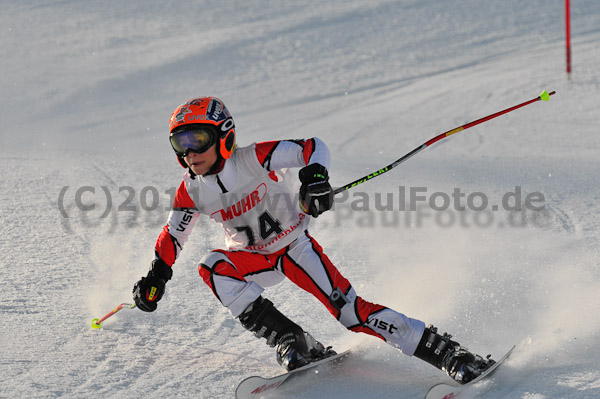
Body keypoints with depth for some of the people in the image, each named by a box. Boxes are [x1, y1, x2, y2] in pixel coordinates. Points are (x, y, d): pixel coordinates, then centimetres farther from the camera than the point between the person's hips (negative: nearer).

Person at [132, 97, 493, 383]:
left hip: (294, 246, -4)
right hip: (253, 259, 4)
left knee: (348, 309, -18)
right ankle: (293, 344, -23)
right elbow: (173, 235, 5)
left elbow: (312, 147, -25)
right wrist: (156, 278, -6)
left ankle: (447, 353, -12)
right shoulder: (191, 191, -11)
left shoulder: (255, 159, -23)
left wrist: (315, 176, -45)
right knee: (213, 268, -27)